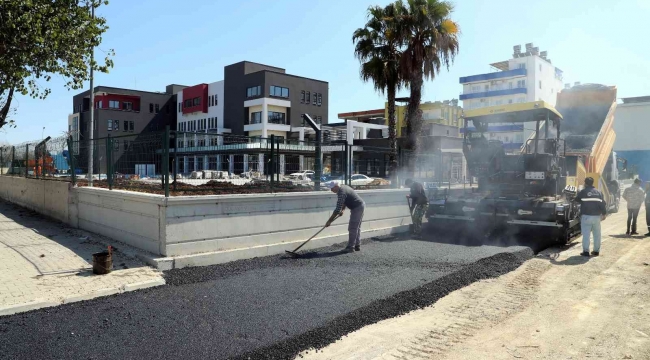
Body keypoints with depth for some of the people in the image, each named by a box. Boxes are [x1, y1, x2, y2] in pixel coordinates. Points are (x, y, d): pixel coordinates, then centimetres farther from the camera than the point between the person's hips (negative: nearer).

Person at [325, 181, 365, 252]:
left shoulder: (342, 192, -23)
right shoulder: (343, 187, 8)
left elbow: (337, 209, -25)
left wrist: (330, 221, -20)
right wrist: (342, 209, 11)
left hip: (357, 208, -10)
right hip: (360, 206, 10)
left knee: (352, 228, -5)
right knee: (356, 228, 15)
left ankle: (351, 247, 0)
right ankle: (357, 246, 20)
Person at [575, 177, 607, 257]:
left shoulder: (583, 192, -4)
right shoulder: (598, 192, 9)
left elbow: (577, 200, 7)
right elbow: (603, 204, 8)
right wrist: (604, 213, 16)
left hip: (586, 216, -4)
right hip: (597, 216, 4)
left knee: (586, 234, -3)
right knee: (597, 234, 13)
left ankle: (586, 251, -5)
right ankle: (596, 251, 18)